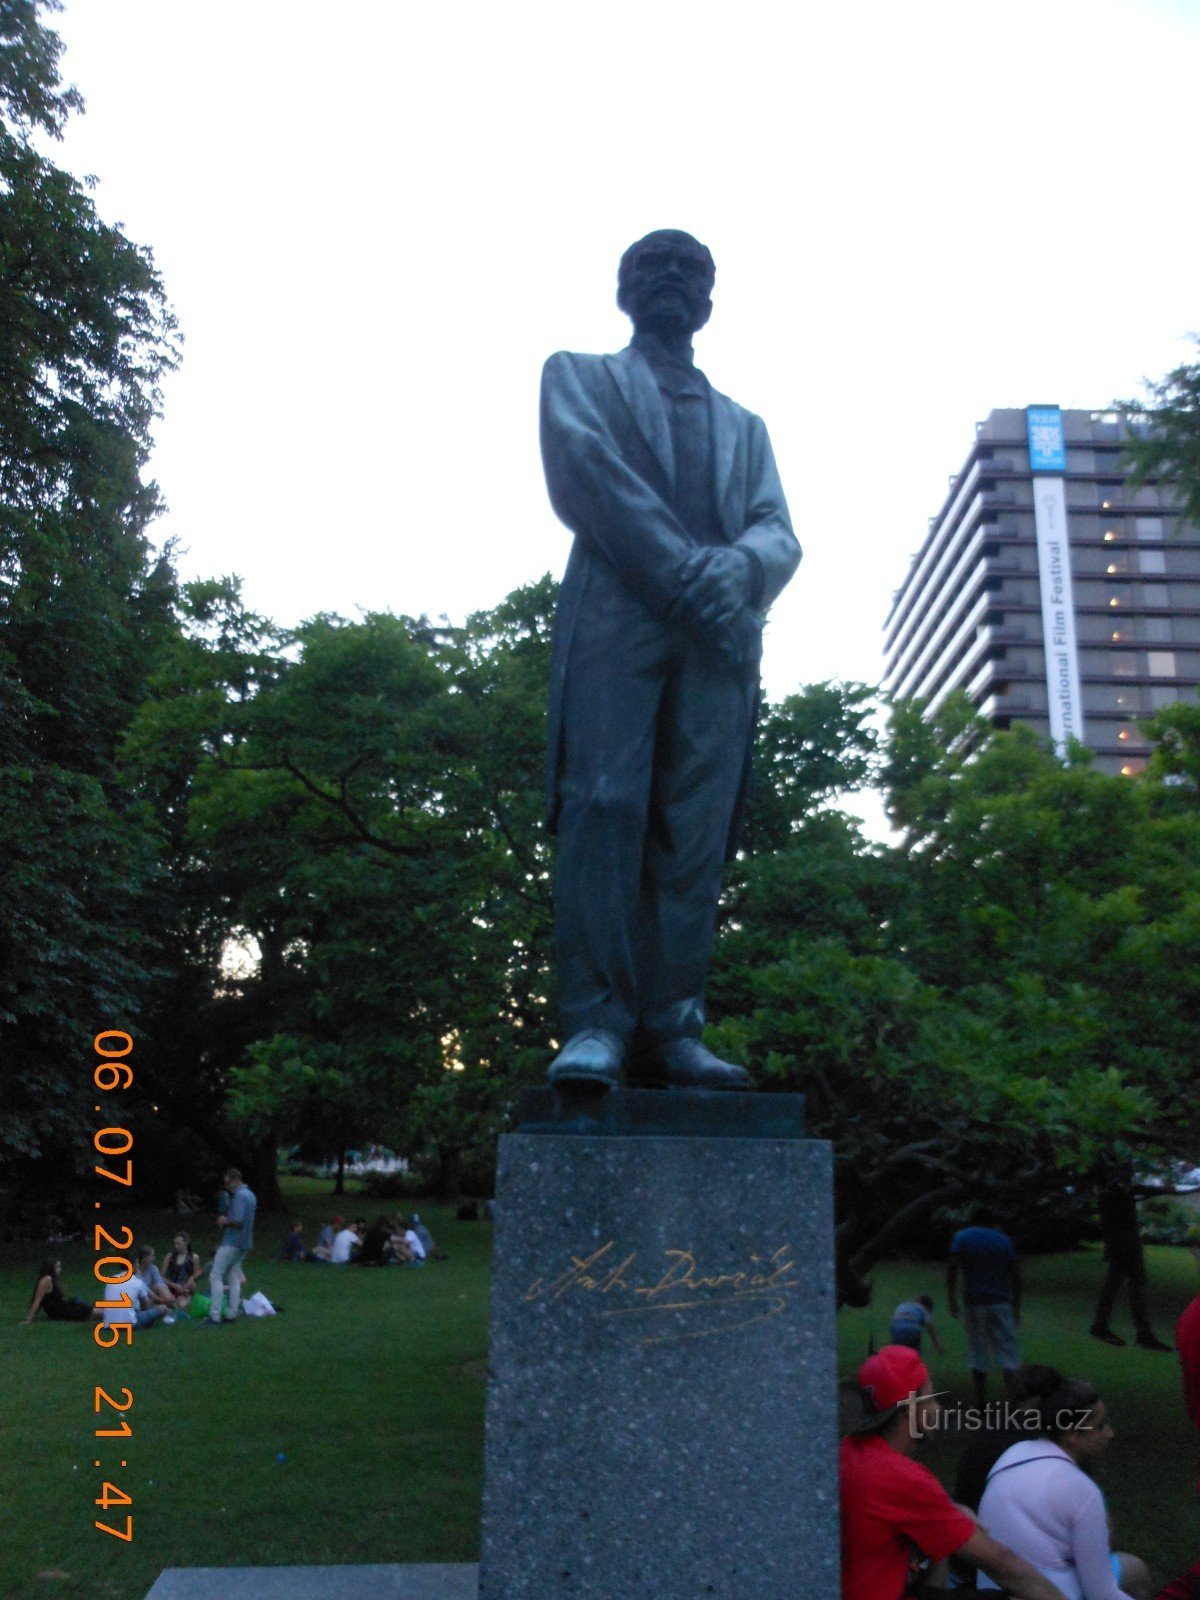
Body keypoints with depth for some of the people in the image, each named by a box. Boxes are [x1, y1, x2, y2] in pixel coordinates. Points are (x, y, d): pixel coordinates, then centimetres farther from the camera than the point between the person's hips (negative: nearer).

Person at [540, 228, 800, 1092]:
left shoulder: (744, 425, 32)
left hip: (720, 633, 3)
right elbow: (584, 470, 1)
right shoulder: (578, 375, 23)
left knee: (695, 829, -6)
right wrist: (684, 567, -11)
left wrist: (735, 567, -10)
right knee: (604, 805, -15)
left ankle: (670, 1028, -7)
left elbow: (779, 534, 16)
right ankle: (596, 1020, -15)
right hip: (615, 612, -3)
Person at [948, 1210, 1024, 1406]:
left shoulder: (962, 1237, 3)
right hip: (1001, 1302, 0)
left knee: (978, 1354, 8)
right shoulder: (1004, 1240, 6)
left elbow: (952, 1268, -9)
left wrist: (951, 1296, -7)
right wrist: (1016, 1304, 13)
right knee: (1009, 1353, 2)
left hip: (974, 1303, 0)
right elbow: (1014, 1276, 5)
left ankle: (981, 1402, 11)